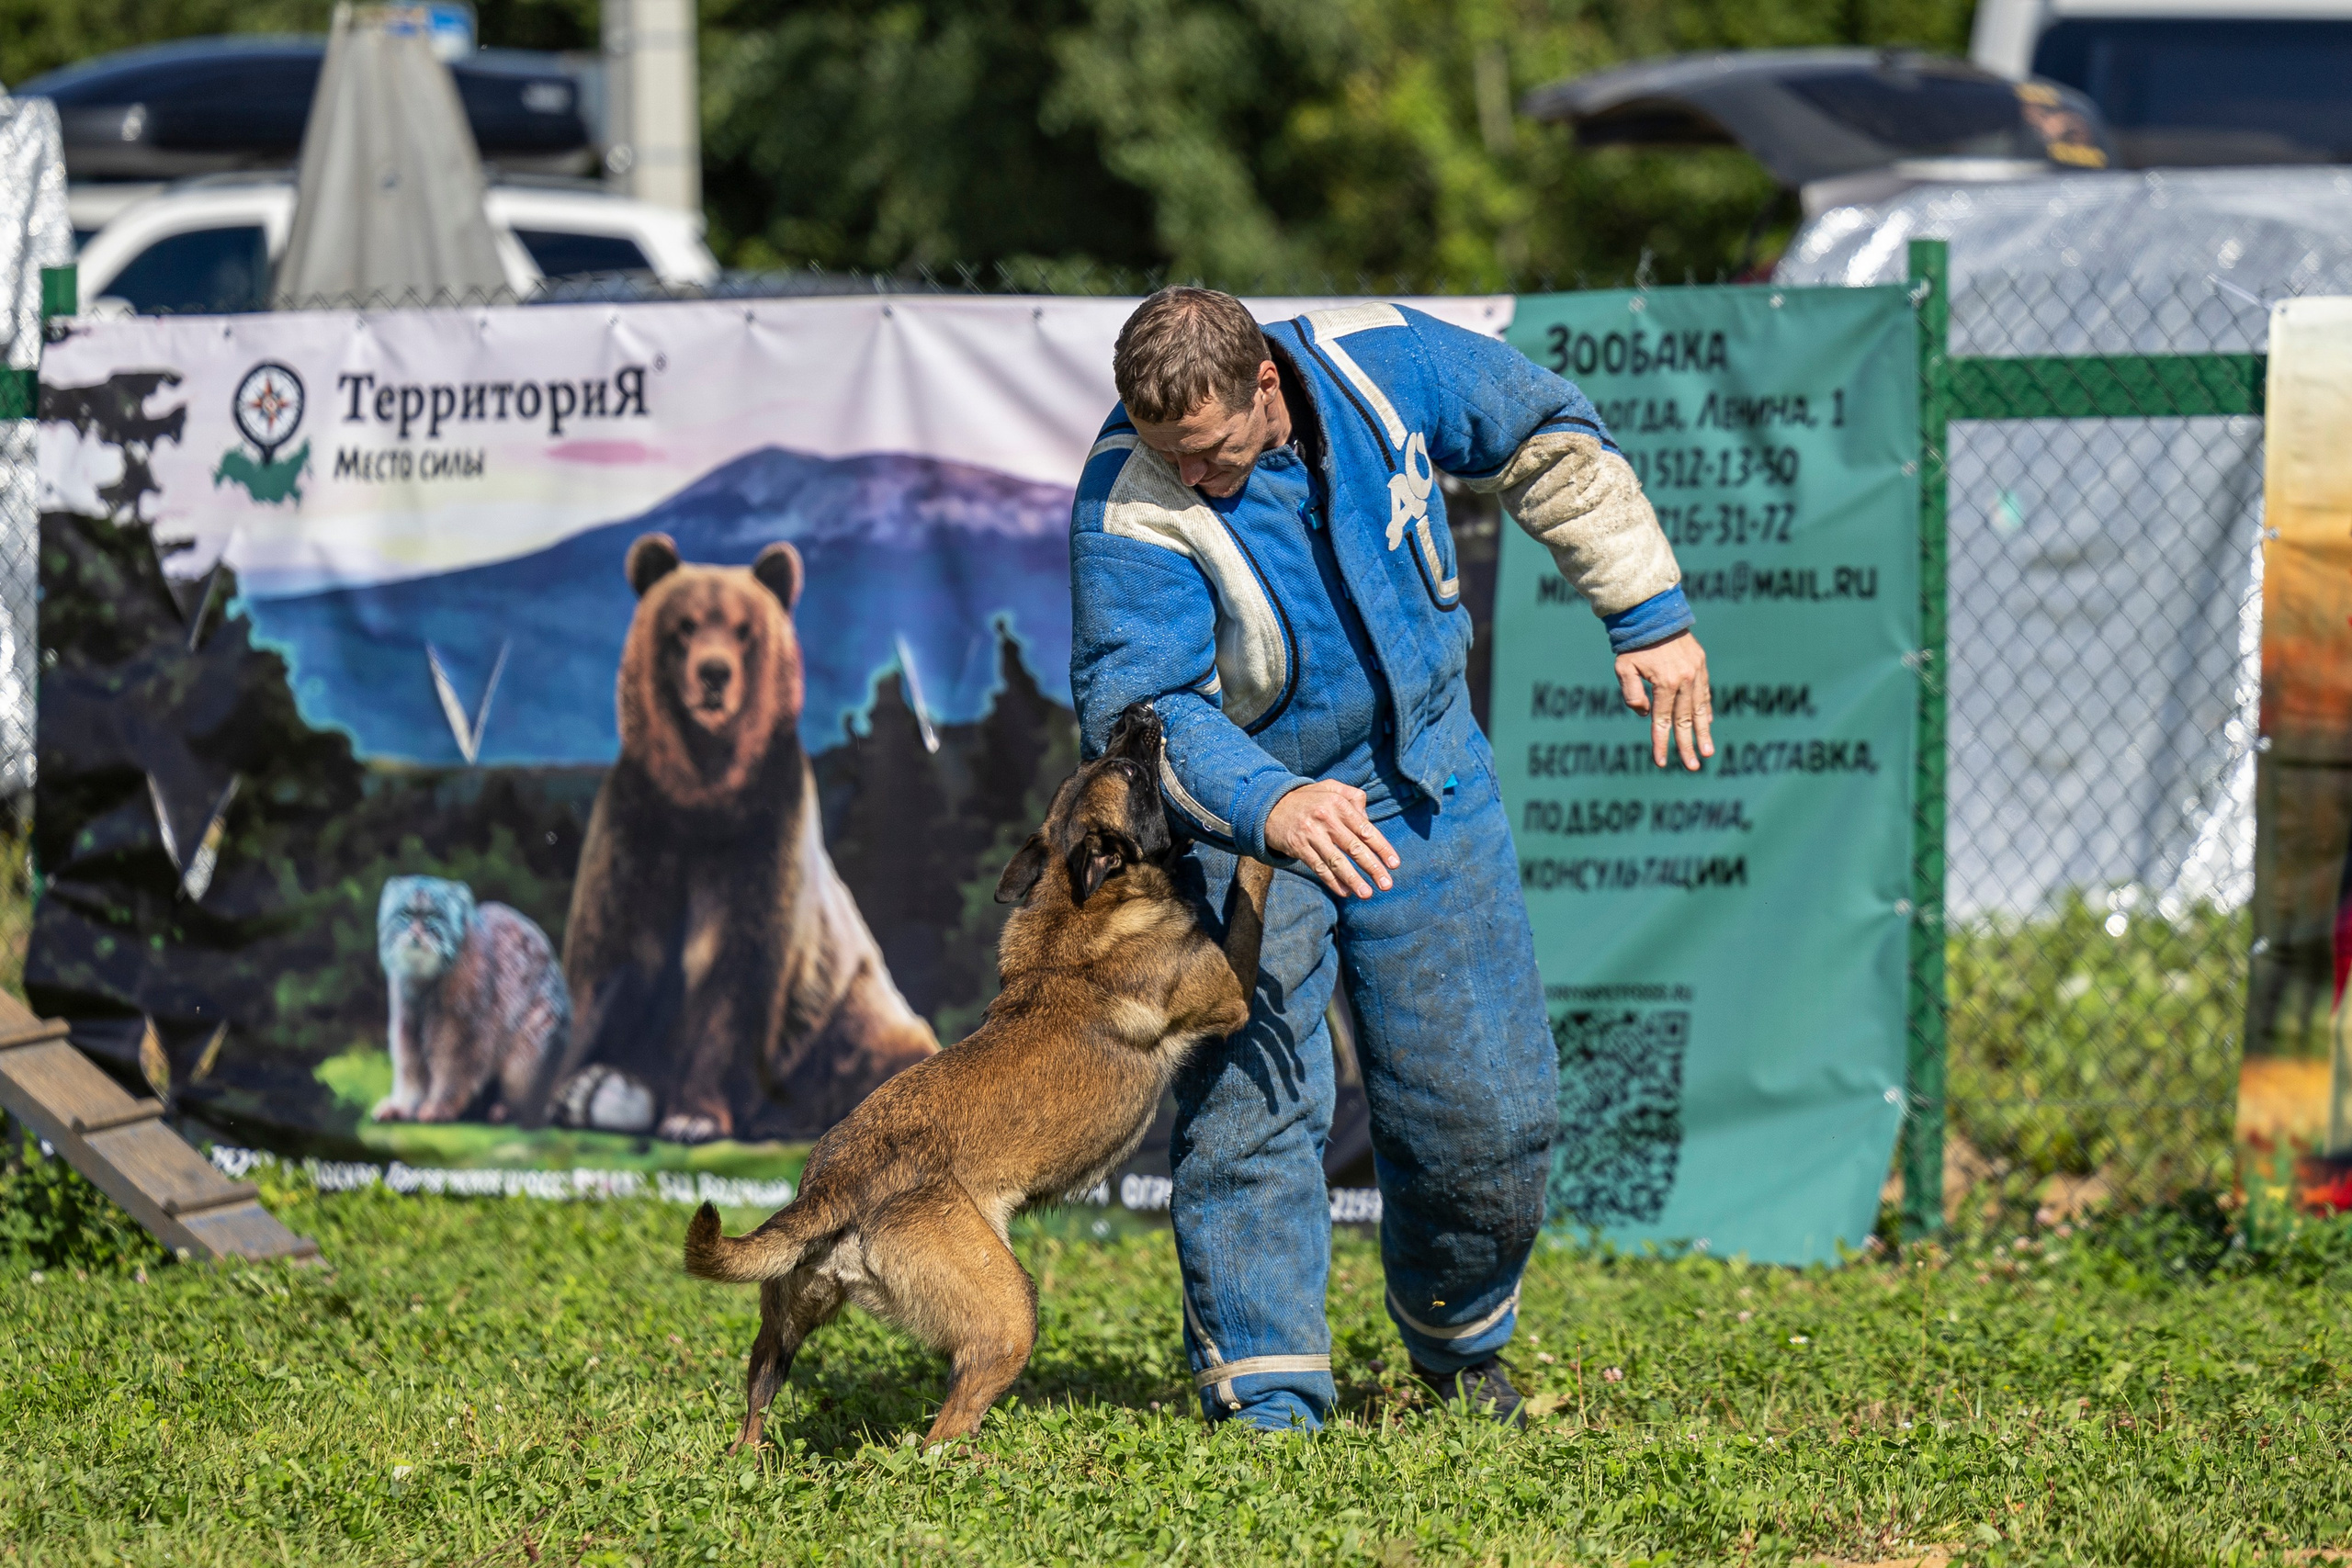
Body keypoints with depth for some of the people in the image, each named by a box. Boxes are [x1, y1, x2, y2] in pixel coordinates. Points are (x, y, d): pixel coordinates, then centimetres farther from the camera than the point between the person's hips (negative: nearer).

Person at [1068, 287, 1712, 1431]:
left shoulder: (1384, 365, -18)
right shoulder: (1130, 512, -27)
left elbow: (1550, 442, -2)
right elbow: (1138, 705, -32)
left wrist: (1650, 616, 0)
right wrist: (1268, 805, -50)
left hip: (1423, 787, 3)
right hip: (1238, 818, -3)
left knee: (1487, 1106, 5)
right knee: (1247, 1100, -14)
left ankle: (1460, 1346, 29)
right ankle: (1264, 1395, -9)